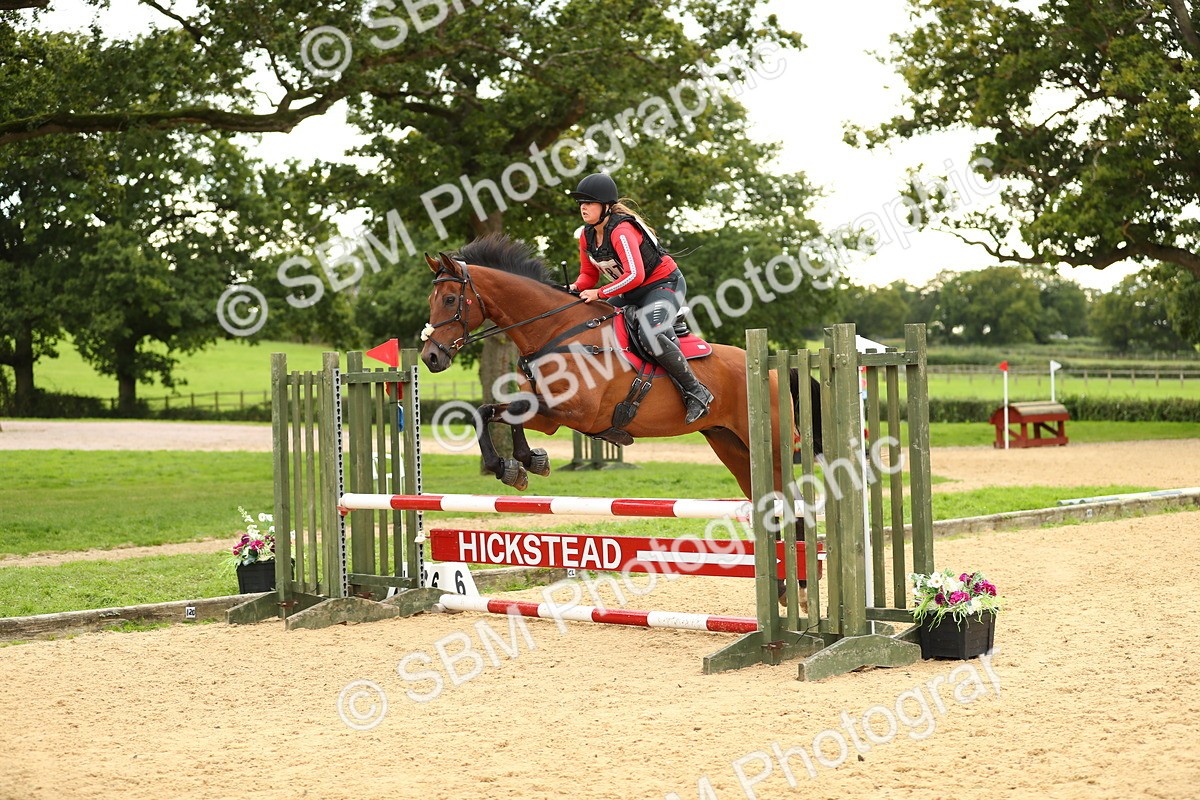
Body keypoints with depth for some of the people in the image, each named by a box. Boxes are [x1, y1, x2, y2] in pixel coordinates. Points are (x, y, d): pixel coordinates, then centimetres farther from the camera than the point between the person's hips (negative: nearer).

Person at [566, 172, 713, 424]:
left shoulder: (621, 231, -26)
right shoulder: (587, 236, 1)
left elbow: (635, 275, -35)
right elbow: (589, 275, 9)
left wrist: (600, 293, -31)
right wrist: (574, 288, -14)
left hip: (664, 283, -10)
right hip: (633, 293, 10)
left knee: (651, 334, -33)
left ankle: (696, 391, -22)